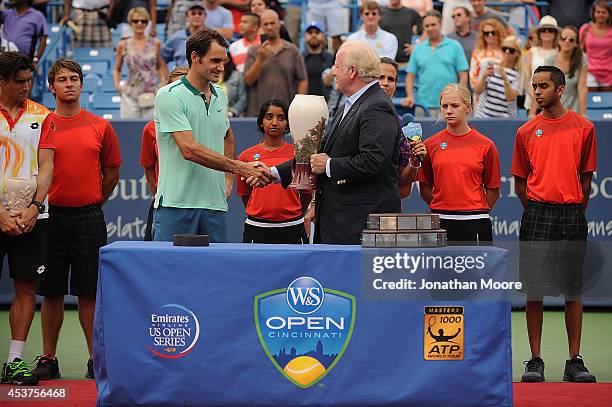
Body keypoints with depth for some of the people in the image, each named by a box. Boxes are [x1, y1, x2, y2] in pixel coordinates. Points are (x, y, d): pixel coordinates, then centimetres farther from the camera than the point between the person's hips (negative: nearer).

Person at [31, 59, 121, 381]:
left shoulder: (100, 127, 6)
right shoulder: (41, 125, 3)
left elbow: (111, 173, 13)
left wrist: (93, 204, 11)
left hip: (89, 218, 0)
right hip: (51, 217, 0)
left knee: (89, 292, 1)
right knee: (51, 292, 4)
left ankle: (95, 358, 7)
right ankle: (48, 359, 11)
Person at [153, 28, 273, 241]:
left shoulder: (221, 96, 14)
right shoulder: (169, 96, -9)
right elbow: (189, 149, -19)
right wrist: (240, 168, -21)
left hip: (214, 205, 6)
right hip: (176, 205, -6)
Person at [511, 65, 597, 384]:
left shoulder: (583, 128, 4)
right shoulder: (526, 132, 7)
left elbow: (586, 178, 8)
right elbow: (520, 182, 12)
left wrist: (574, 212, 5)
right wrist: (538, 211, 6)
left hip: (572, 216, 0)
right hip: (536, 215, 0)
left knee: (573, 291, 3)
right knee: (534, 291, -1)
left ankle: (574, 361, 7)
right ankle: (535, 360, 4)